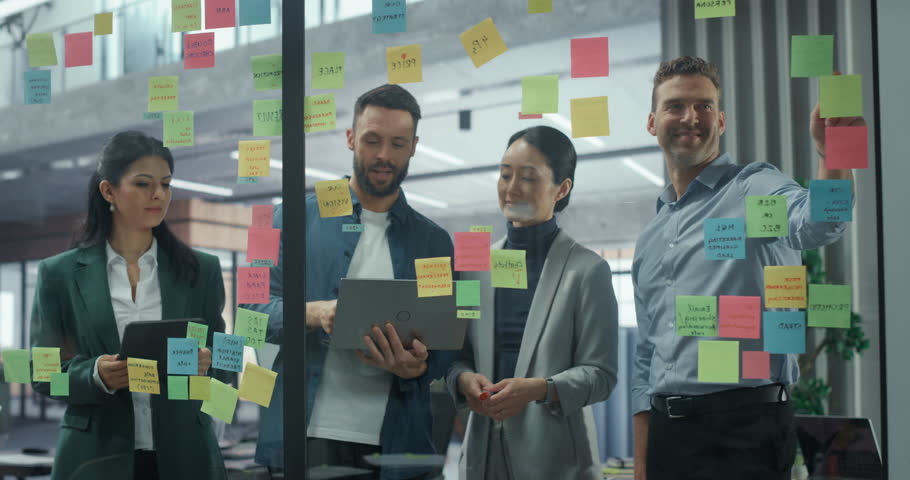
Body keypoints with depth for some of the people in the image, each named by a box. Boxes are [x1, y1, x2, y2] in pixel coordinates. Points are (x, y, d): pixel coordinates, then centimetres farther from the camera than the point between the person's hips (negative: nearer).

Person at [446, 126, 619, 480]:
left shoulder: (587, 270, -2)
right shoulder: (475, 265, 9)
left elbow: (600, 374, -5)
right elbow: (457, 352, 13)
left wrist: (540, 389, -20)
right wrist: (463, 379, -9)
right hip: (484, 448, 3)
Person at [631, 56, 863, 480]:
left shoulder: (754, 188, -3)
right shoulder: (650, 239, 16)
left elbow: (817, 224, -27)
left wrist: (833, 157, -47)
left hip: (745, 427, -6)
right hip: (667, 431, 6)